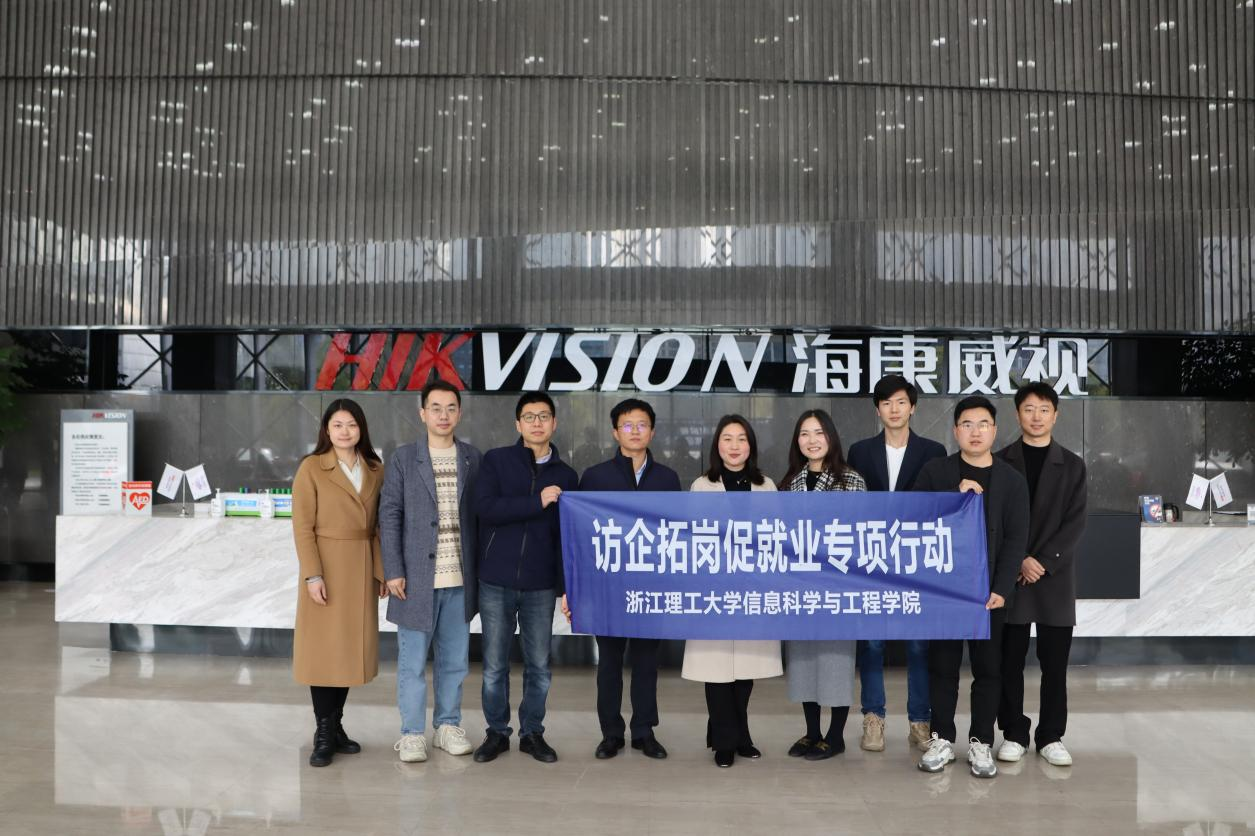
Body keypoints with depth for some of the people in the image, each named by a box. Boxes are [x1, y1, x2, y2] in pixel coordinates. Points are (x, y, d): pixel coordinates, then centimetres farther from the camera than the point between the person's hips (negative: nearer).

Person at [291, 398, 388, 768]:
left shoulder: (375, 470, 7)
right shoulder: (311, 468, -5)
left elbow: (379, 525, 8)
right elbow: (303, 526, -8)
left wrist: (381, 571, 2)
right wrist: (313, 574, -15)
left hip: (362, 571, 4)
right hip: (326, 569, -4)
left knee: (351, 647, 9)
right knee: (323, 650, 2)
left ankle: (336, 726, 22)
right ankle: (323, 734, 11)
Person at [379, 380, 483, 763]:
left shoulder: (472, 459, 6)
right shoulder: (403, 458, 0)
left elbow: (479, 515, 7)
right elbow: (389, 516, -2)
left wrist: (480, 570, 4)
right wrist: (393, 571, -7)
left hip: (460, 578, 2)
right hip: (416, 577, -2)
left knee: (454, 658, 12)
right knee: (412, 660, 5)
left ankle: (448, 725, 26)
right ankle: (412, 733, 18)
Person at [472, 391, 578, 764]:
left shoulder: (566, 475, 7)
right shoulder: (495, 460, 0)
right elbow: (486, 508, -15)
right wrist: (538, 501, -17)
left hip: (541, 584, 2)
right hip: (496, 581, -1)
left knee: (539, 666, 9)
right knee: (495, 665, 7)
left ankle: (532, 733, 25)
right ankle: (497, 733, 24)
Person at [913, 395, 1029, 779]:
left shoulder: (1012, 480, 5)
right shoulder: (936, 471, 4)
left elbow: (1015, 540, -1)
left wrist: (1001, 589, -11)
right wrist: (955, 494, -19)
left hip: (989, 591, 0)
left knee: (988, 668, 6)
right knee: (942, 665, 6)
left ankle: (981, 743, 18)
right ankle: (942, 739, 19)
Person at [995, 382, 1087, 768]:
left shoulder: (1072, 465, 6)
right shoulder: (1000, 462, 4)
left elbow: (1074, 523, -1)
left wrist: (1043, 562, -11)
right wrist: (1020, 561, -11)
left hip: (1056, 577, 1)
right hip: (1010, 574, 0)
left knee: (1054, 662, 5)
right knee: (1010, 661, 4)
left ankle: (1051, 736, 17)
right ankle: (1014, 733, 16)